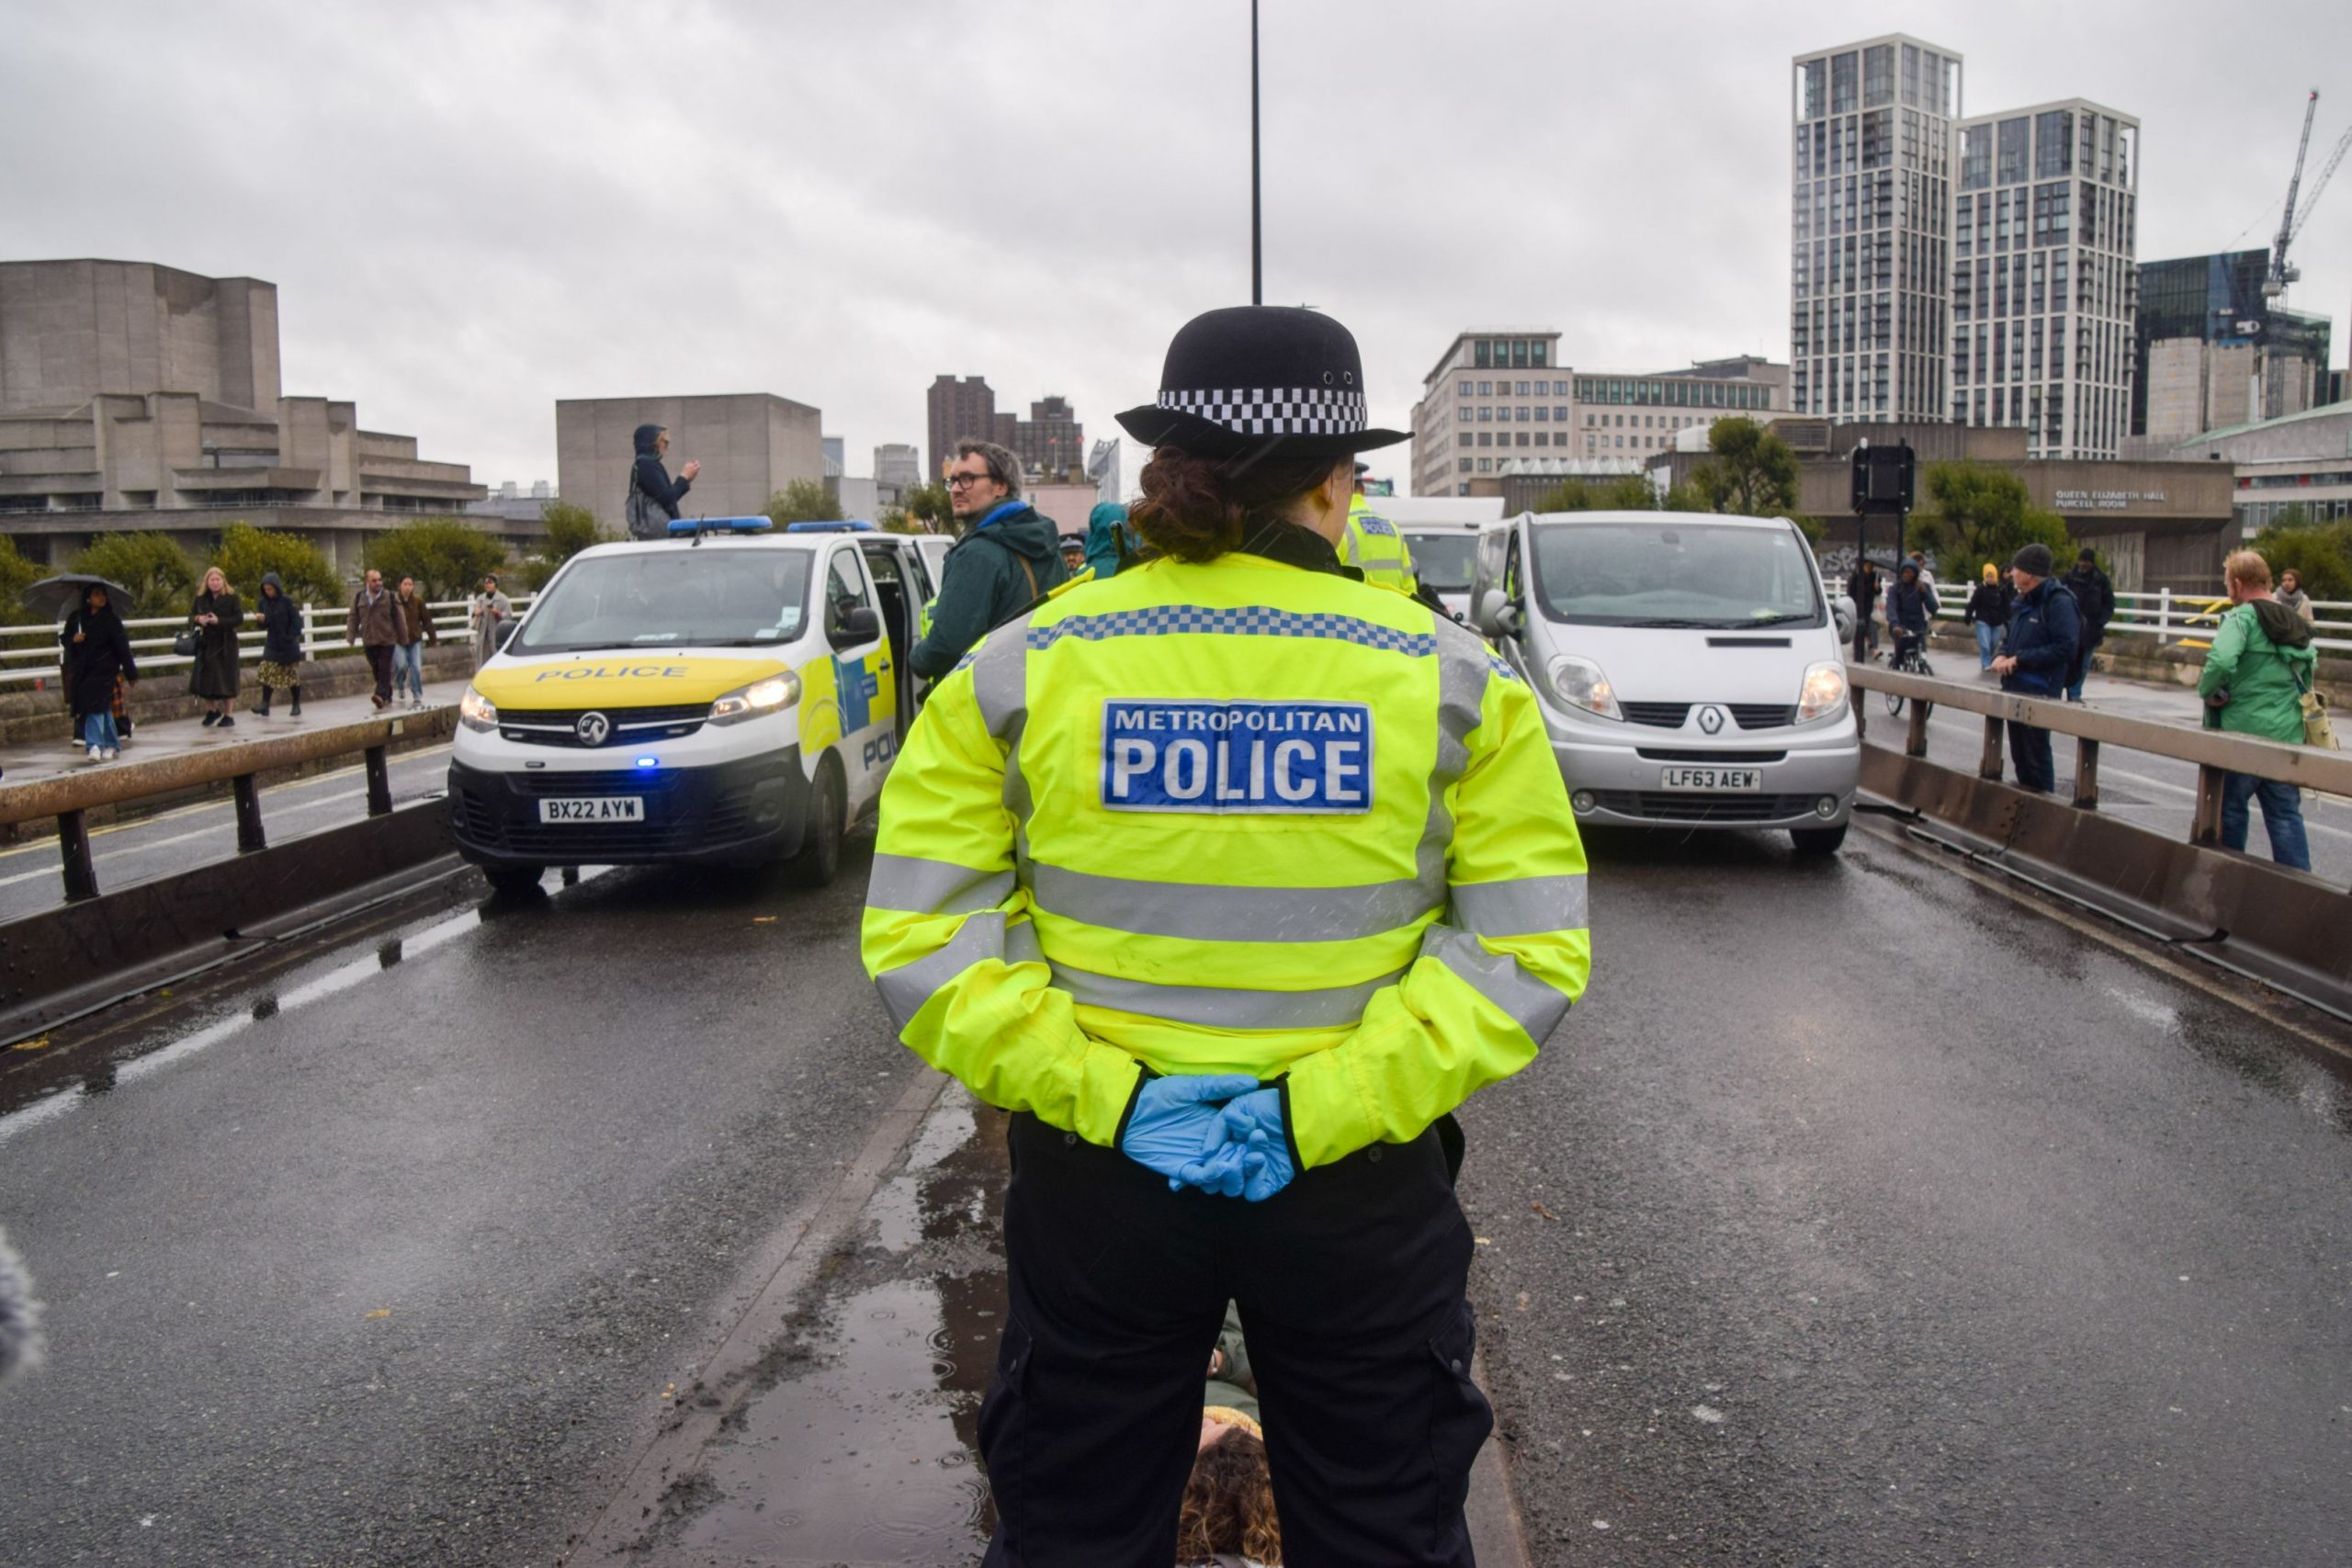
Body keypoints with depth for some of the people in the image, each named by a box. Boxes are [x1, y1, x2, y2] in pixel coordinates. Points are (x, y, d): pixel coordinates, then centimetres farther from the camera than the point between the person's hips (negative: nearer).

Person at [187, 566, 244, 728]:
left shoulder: (231, 598, -5)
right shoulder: (200, 598, 6)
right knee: (205, 679, 4)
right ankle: (212, 710, 26)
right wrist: (198, 619, -11)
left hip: (225, 644, -4)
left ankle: (228, 715, 10)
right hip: (206, 643, 4)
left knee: (226, 680, -1)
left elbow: (239, 619, -10)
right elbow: (191, 616, 12)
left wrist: (219, 621, -21)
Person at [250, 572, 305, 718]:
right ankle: (265, 704, -9)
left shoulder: (286, 602, -10)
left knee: (293, 676, 5)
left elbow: (297, 621, -8)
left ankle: (296, 705, 15)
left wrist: (291, 637, -13)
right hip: (271, 645, 4)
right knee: (267, 673, -8)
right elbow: (264, 626, 6)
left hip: (288, 645, -3)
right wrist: (261, 619, -15)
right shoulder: (263, 603, 2)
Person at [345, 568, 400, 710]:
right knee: (376, 671, 9)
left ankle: (381, 696, -24)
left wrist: (401, 638, 4)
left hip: (387, 640, -3)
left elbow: (398, 618, 2)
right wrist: (350, 636, 1)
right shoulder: (358, 598, 6)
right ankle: (387, 697, 22)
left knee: (384, 669, -13)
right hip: (369, 641, 3)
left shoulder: (389, 597, -1)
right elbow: (353, 618, 9)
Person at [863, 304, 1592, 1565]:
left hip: (1093, 1172, 1)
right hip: (1365, 1184, 0)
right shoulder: (1452, 680, -7)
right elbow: (1528, 951, -12)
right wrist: (1323, 1108, -15)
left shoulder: (1019, 671, -6)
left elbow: (920, 939, -11)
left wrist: (1097, 1095, -13)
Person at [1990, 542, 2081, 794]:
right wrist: (2003, 656, 3)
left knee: (2036, 754, -3)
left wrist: (2020, 659, -19)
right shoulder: (2023, 602, 13)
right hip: (2015, 687, 9)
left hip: (2039, 692, -9)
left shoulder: (2059, 602, -14)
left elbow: (2066, 648, -20)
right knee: (2019, 752, 15)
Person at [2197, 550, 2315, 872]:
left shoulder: (2242, 617, -12)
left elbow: (2221, 662, -28)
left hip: (2244, 731, -6)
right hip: (2288, 734, 7)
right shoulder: (2296, 623, 13)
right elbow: (2310, 668, 21)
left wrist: (2207, 691, -11)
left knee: (2230, 808, 9)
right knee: (2286, 814, 8)